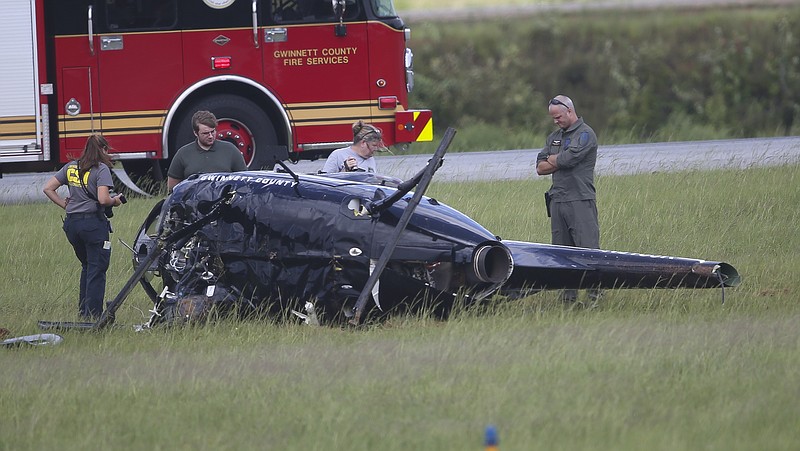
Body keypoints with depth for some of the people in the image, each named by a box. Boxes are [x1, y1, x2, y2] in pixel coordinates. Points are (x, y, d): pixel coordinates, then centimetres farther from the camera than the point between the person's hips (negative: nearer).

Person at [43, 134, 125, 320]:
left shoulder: (71, 167, 10)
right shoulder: (101, 169, -8)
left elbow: (48, 189, 9)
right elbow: (103, 199, -19)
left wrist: (65, 204, 13)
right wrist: (115, 201, 1)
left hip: (72, 223, 6)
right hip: (93, 223, -6)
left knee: (87, 266, 22)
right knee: (97, 270, 1)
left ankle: (83, 311, 23)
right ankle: (93, 315, -3)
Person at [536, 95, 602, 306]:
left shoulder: (585, 134, -3)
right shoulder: (554, 137, 21)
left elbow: (569, 158, -17)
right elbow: (540, 168, 14)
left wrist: (552, 159, 4)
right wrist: (561, 162, -3)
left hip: (580, 201, -7)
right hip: (557, 200, 7)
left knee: (588, 248, -11)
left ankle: (596, 293, -9)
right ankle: (568, 294, 6)